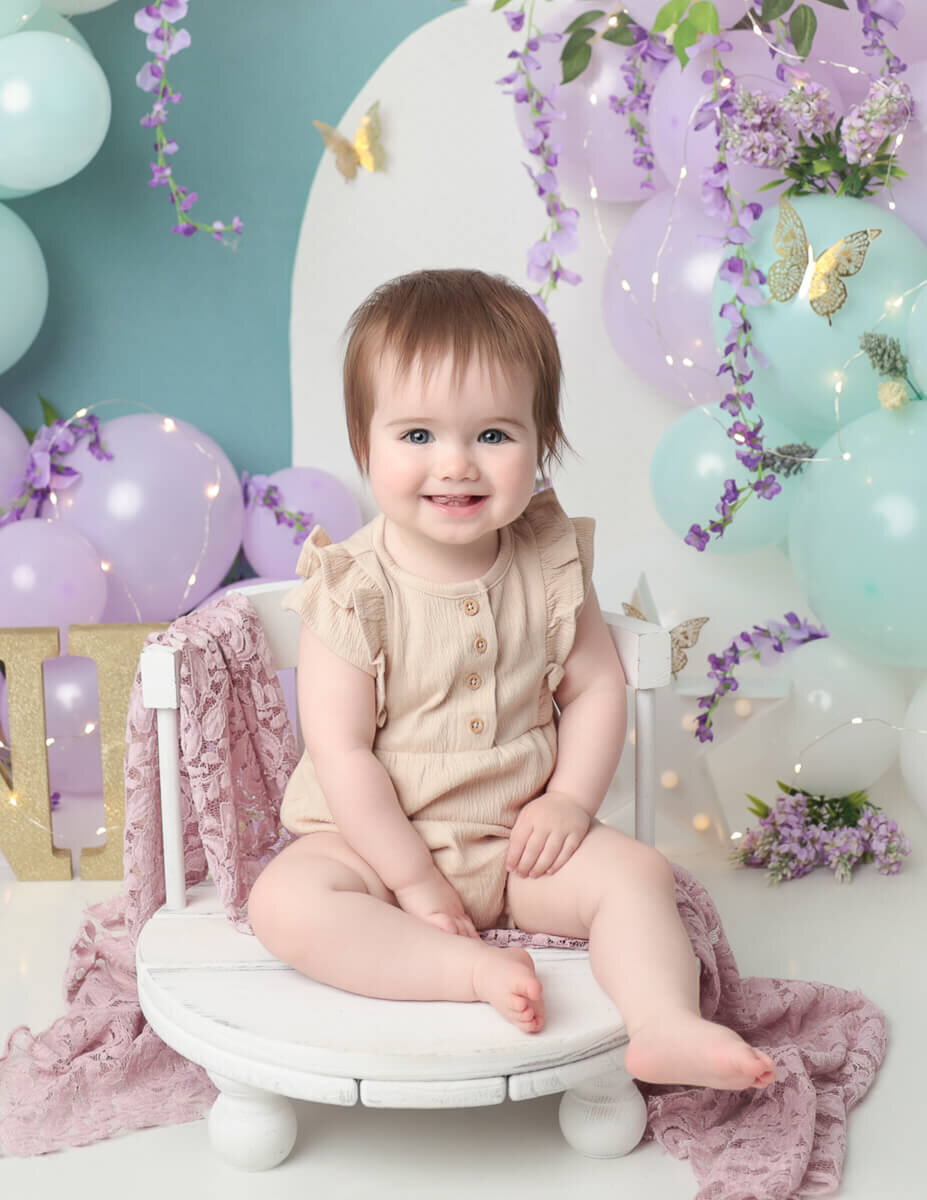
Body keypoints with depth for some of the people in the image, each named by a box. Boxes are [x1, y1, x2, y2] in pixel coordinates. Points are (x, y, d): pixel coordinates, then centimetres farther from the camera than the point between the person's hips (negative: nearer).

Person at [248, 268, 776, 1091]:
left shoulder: (549, 566, -5)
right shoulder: (354, 591, -18)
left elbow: (596, 688, 2)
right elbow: (342, 754, -18)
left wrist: (571, 800, -12)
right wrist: (415, 881, -18)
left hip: (519, 840, 3)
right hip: (380, 840, -3)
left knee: (635, 872, -16)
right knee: (285, 902, -28)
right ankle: (475, 972, -28)